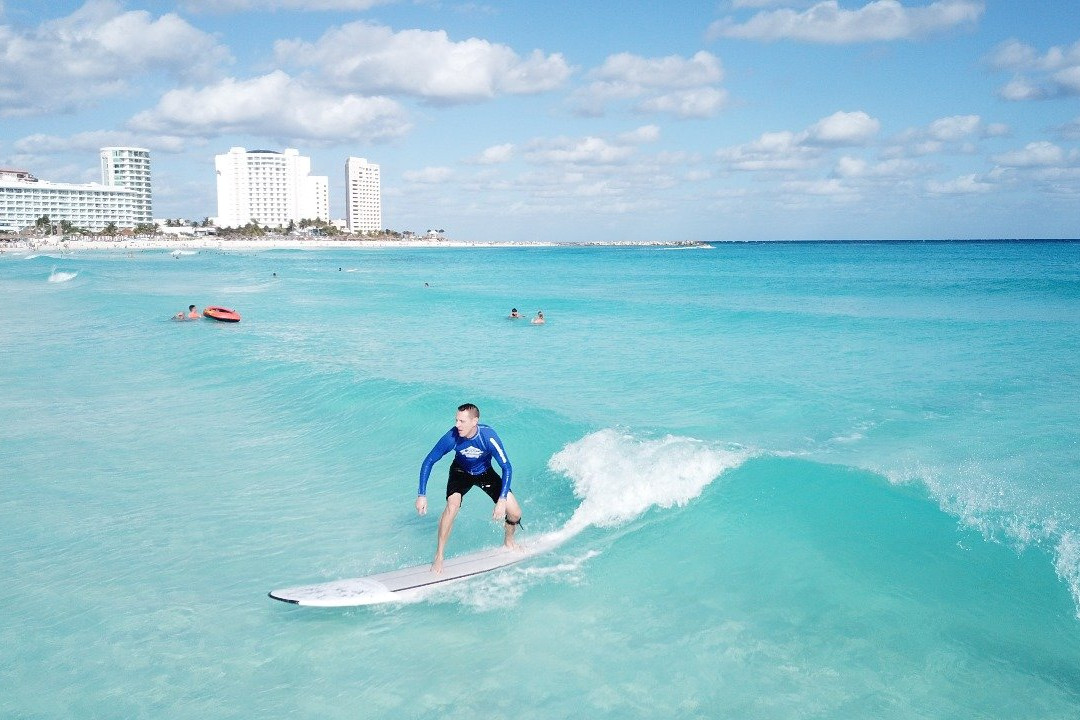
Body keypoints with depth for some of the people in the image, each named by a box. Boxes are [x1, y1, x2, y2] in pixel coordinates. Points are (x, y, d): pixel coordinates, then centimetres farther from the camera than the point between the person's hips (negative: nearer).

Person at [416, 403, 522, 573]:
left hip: (485, 473, 1)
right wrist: (421, 495, -24)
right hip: (461, 472, 0)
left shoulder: (488, 436, -34)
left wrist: (502, 500, -36)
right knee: (452, 504, -29)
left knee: (514, 513, -8)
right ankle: (438, 557, -15)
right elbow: (428, 462, -20)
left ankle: (508, 542, 26)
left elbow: (507, 468, -28)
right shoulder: (452, 437, -31)